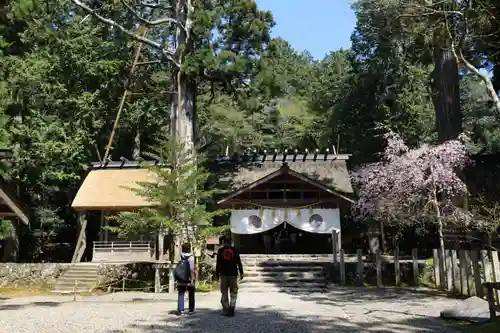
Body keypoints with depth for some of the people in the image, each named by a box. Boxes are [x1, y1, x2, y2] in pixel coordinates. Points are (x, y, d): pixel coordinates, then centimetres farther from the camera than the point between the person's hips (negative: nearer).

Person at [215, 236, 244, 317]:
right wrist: (241, 272, 7)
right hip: (233, 274, 0)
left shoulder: (220, 251, 2)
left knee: (224, 292, 8)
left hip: (223, 274, 0)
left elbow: (218, 263, 0)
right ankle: (232, 306, -11)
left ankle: (226, 309, 8)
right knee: (233, 292, 6)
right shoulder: (234, 250, 4)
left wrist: (217, 274, 6)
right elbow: (239, 262, 3)